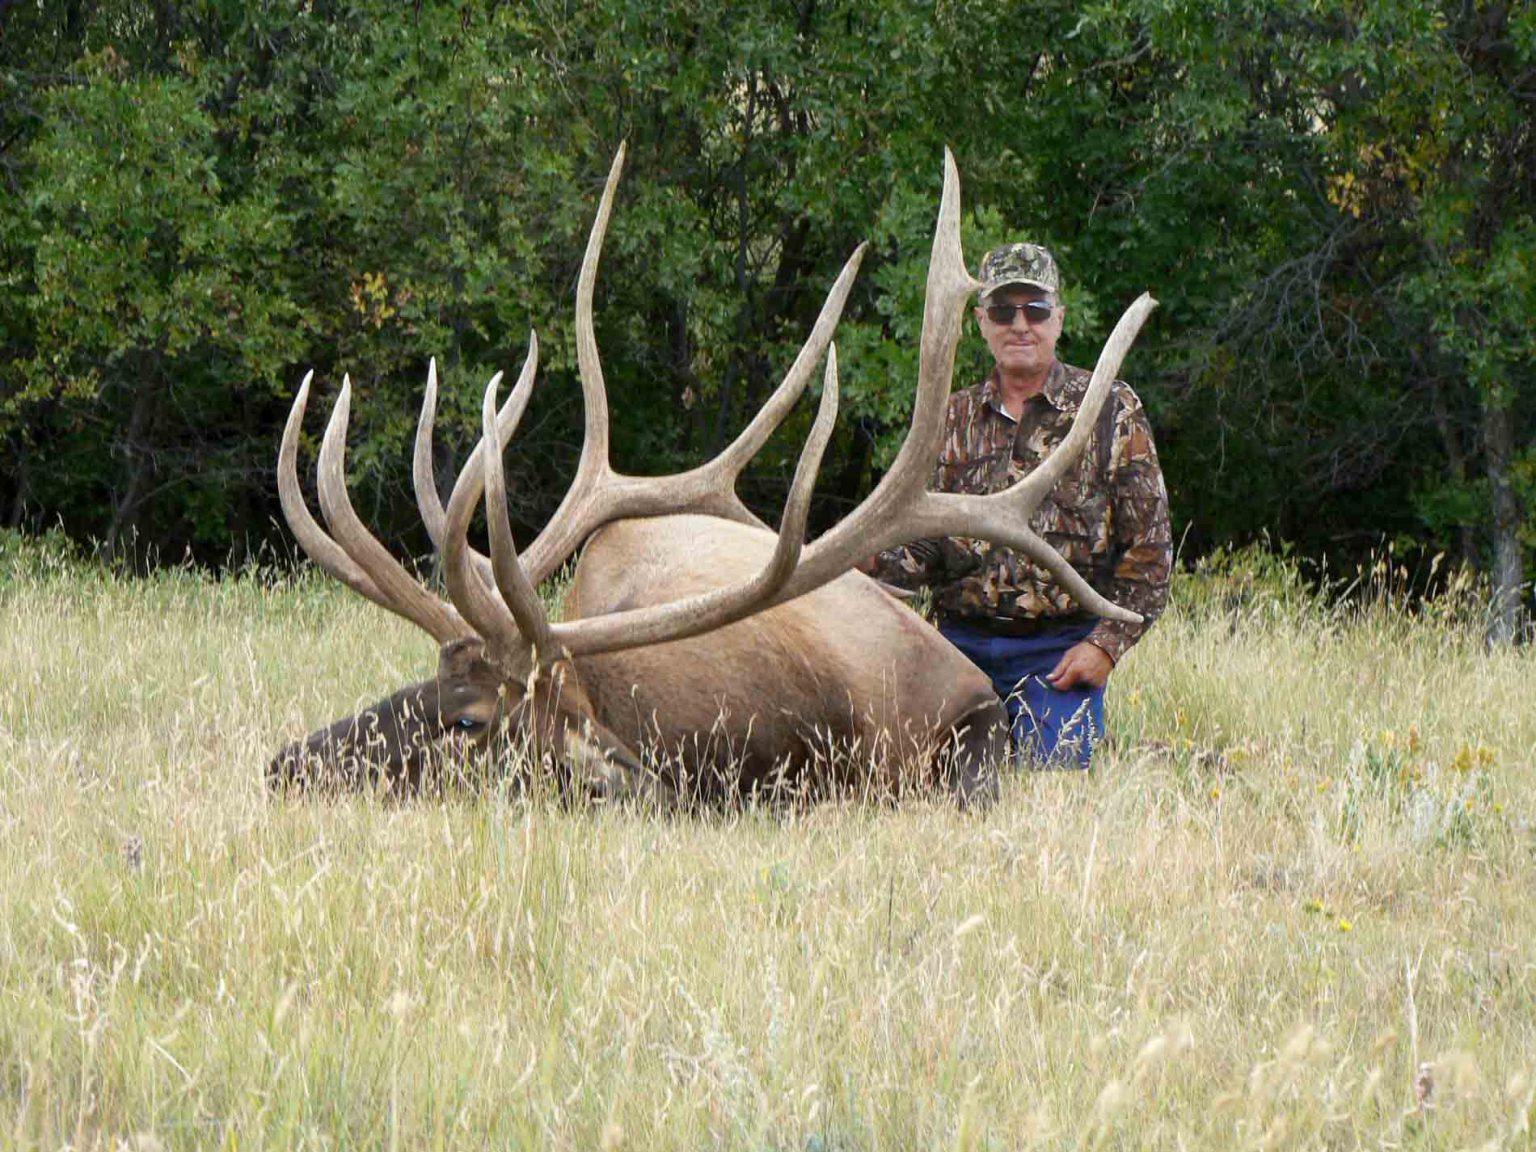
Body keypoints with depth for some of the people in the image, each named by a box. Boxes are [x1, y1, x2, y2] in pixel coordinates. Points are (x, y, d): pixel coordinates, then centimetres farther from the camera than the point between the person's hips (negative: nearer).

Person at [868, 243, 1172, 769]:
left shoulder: (1110, 410, 2)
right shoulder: (956, 420, 14)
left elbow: (1150, 545, -1)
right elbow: (928, 549, 11)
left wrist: (1106, 644, -10)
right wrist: (875, 560, -11)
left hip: (1061, 651, -3)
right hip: (962, 643, 4)